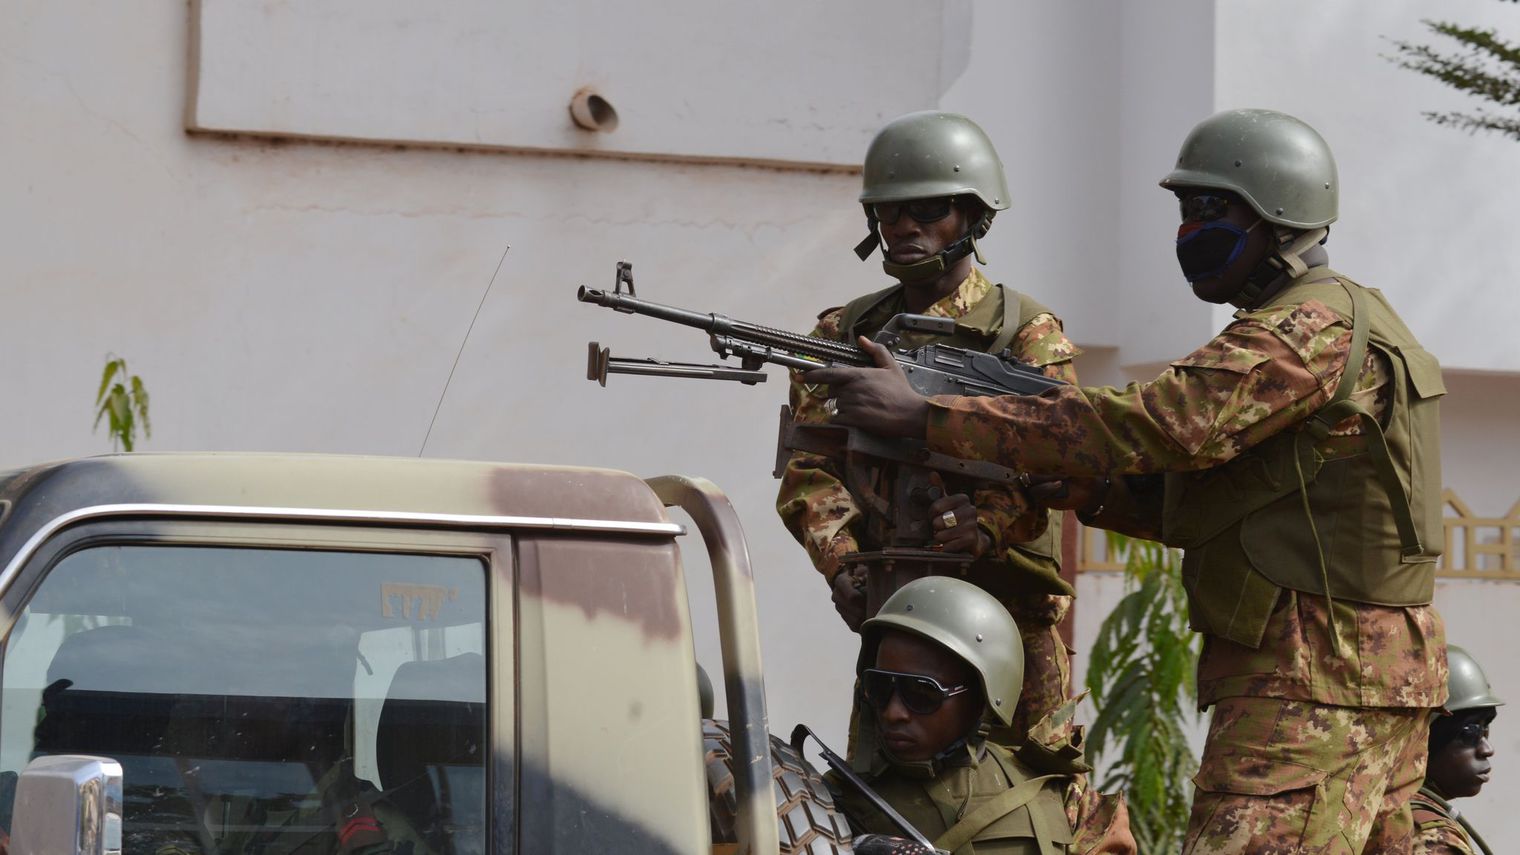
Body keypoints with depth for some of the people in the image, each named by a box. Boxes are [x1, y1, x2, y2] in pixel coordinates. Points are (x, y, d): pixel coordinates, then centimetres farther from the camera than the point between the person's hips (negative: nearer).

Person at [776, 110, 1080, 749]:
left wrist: (986, 523, -35)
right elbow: (810, 464, 3)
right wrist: (842, 563, -16)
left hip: (1007, 621, -4)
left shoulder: (1027, 332, 0)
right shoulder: (845, 335, 13)